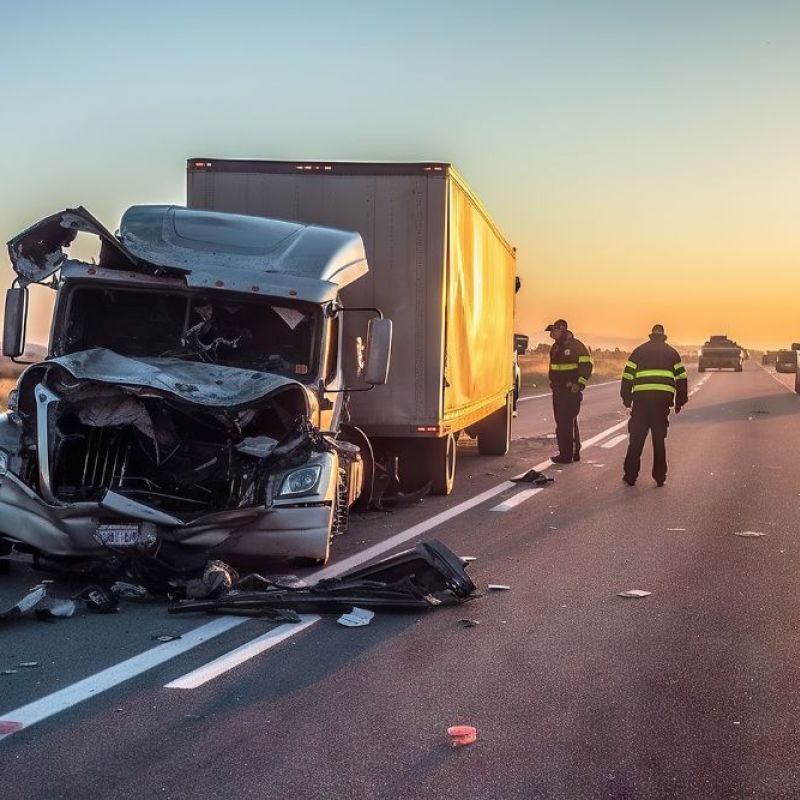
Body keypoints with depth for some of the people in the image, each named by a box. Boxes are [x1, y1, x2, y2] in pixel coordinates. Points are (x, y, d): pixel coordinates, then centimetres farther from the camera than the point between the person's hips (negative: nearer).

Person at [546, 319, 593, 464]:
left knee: (566, 422, -10)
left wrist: (579, 384, -20)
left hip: (571, 391, -9)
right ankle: (574, 452, 22)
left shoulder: (577, 346, -11)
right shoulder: (556, 347, 15)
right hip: (558, 391, 9)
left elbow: (586, 365, -15)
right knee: (561, 422, 12)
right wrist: (552, 382, 19)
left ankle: (566, 455, -6)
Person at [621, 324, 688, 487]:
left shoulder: (639, 351, 11)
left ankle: (630, 475, 5)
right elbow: (681, 378, 10)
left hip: (641, 399, -1)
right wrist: (680, 401, 17)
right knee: (659, 439, 9)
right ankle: (660, 476, 10)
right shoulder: (672, 353, 13)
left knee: (636, 438, 6)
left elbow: (627, 375, 5)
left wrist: (626, 398, 12)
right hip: (663, 399, 1)